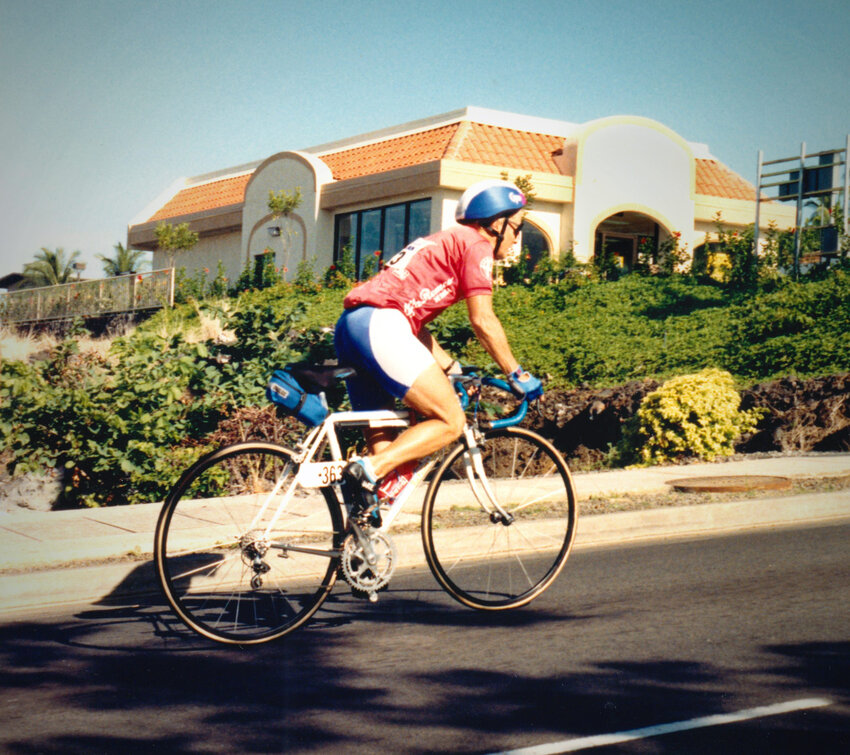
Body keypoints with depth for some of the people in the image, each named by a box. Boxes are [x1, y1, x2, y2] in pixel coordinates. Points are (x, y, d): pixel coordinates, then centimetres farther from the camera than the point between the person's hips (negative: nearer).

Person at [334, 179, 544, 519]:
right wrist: (517, 375, 4)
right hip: (380, 326, -10)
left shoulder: (442, 243, 32)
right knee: (451, 421, -6)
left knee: (383, 438, 15)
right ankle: (367, 471, -19)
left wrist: (452, 369, 33)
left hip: (349, 326, 10)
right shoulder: (475, 243, 4)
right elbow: (483, 320, -4)